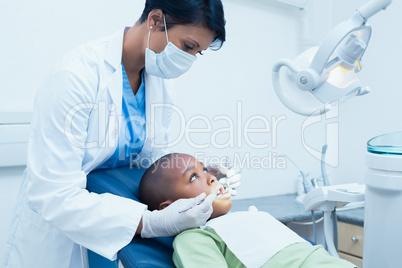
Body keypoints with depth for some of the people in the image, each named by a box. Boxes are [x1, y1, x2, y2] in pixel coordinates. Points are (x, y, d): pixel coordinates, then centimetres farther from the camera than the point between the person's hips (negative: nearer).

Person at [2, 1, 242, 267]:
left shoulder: (161, 81, -7)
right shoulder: (76, 75, -29)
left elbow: (150, 157, 2)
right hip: (57, 230, -5)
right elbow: (51, 195, -31)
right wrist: (152, 222, -37)